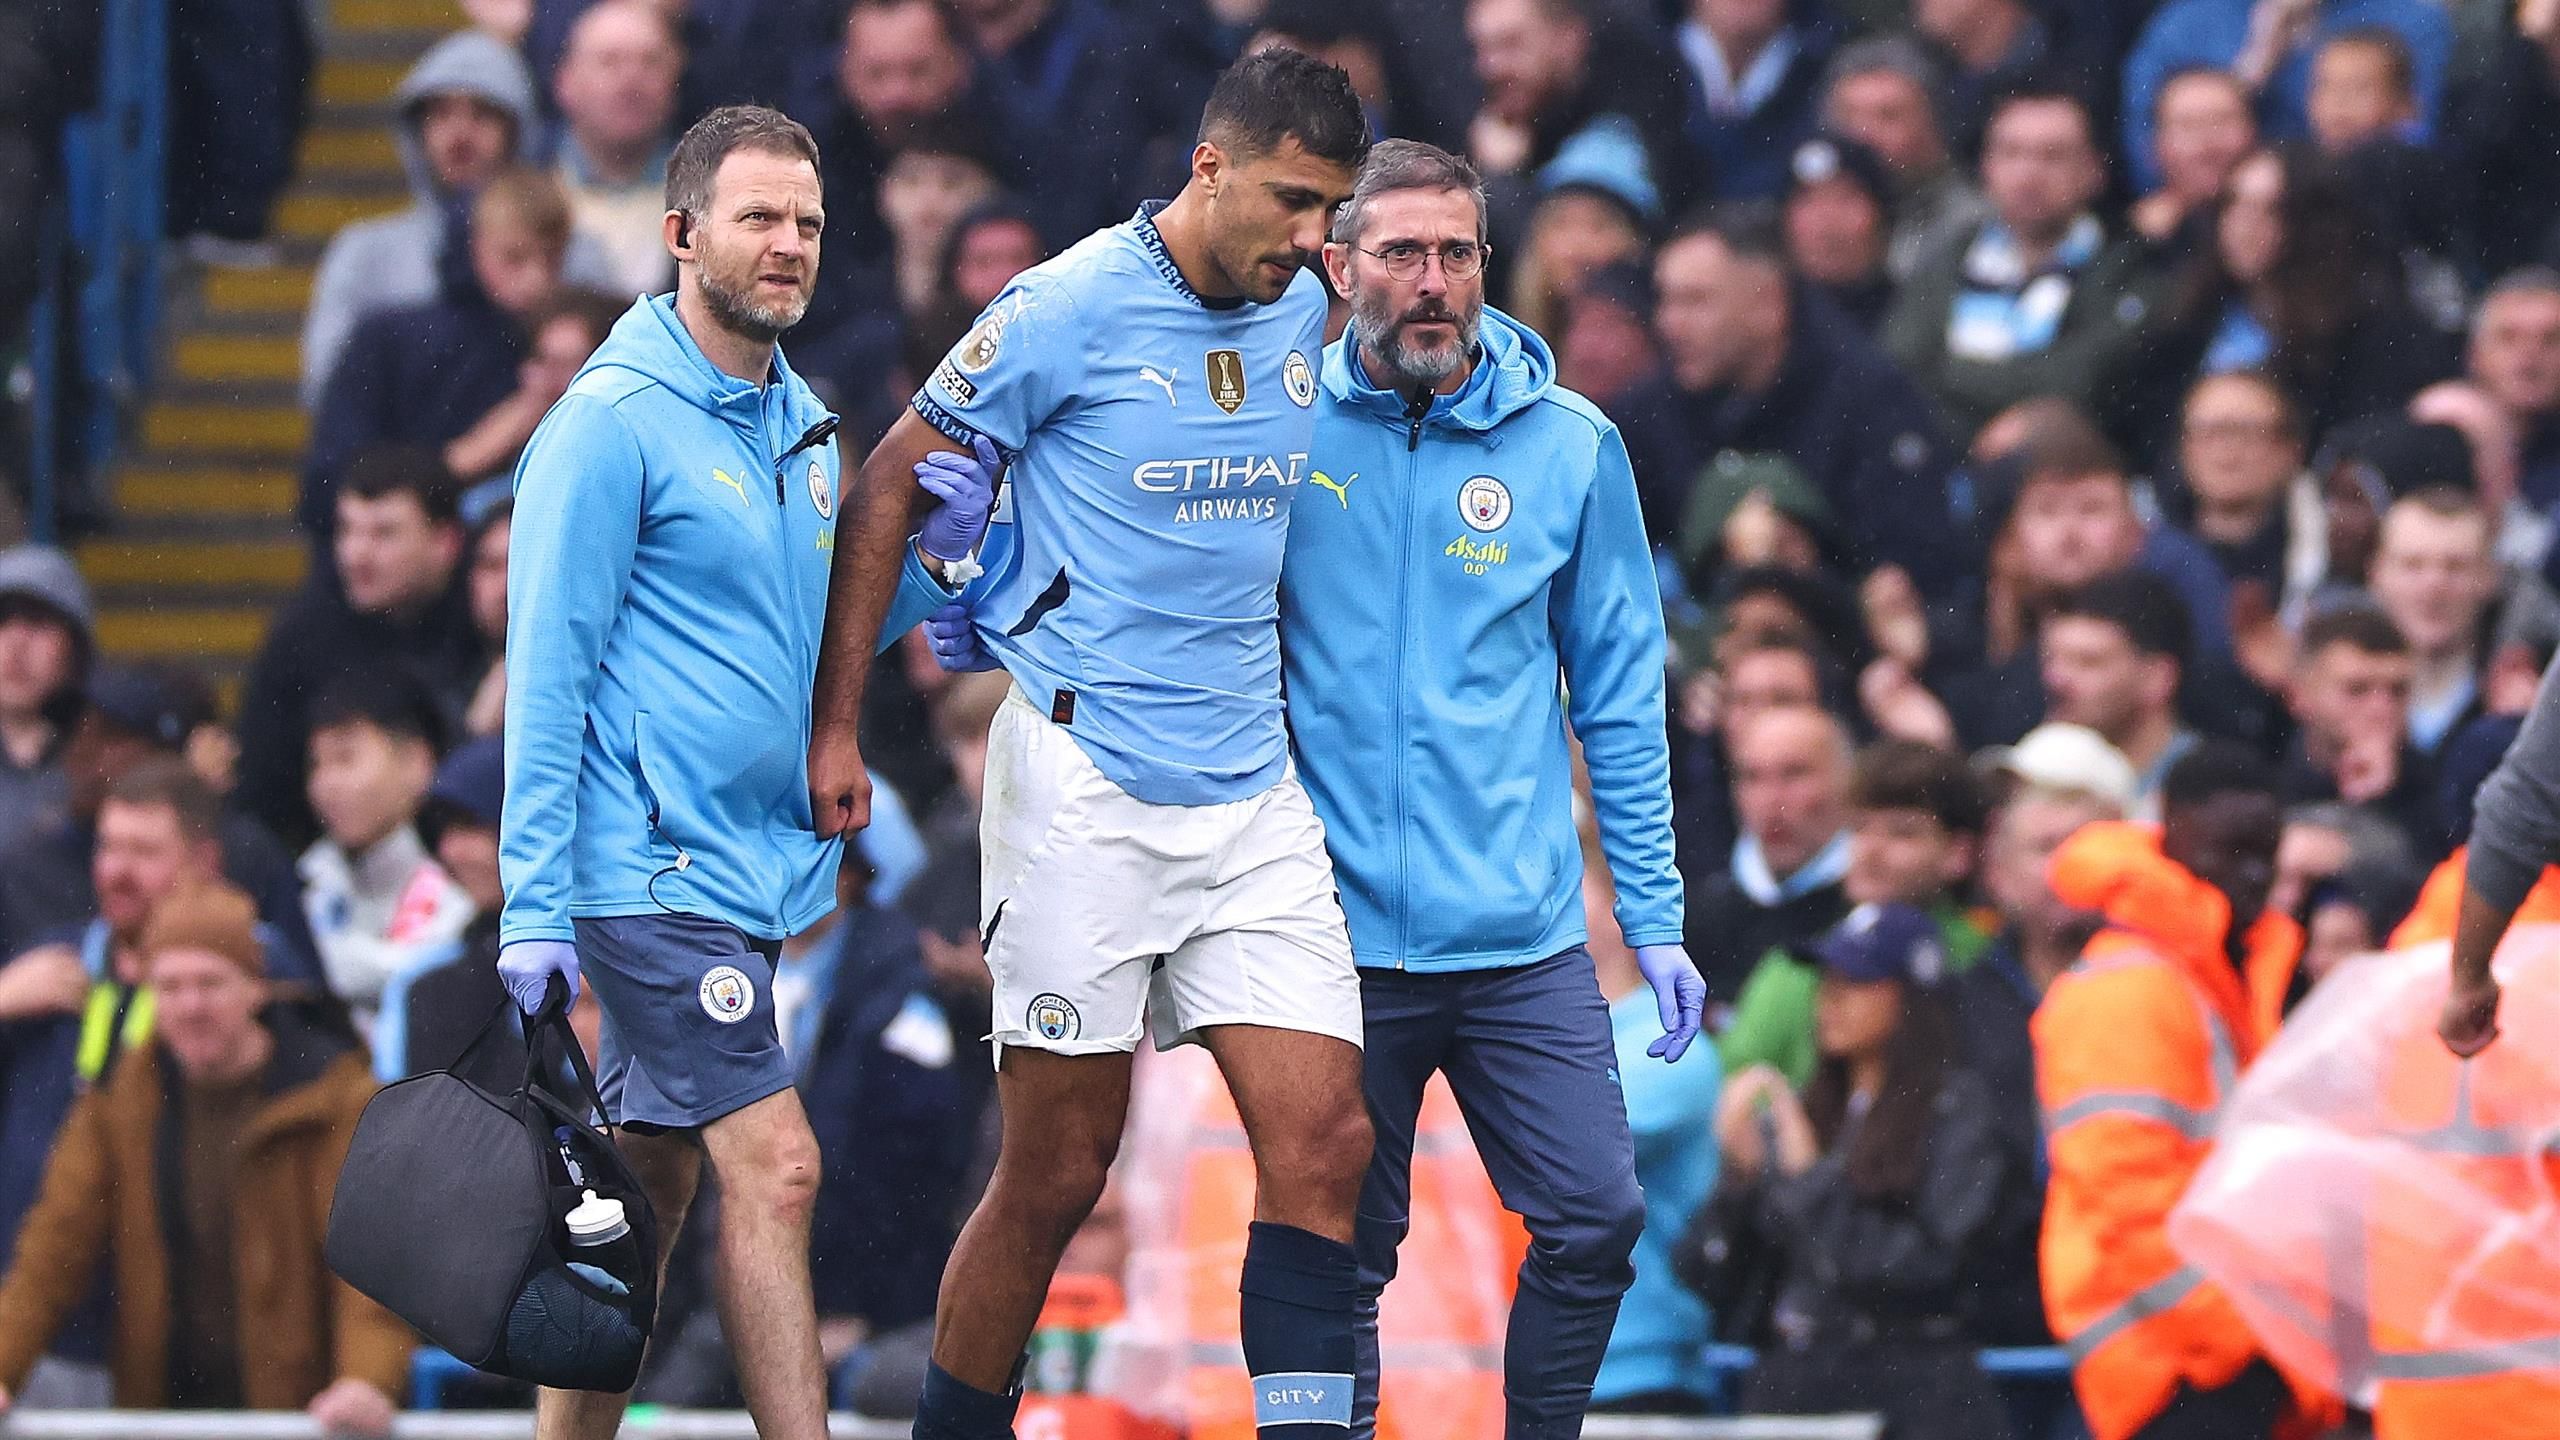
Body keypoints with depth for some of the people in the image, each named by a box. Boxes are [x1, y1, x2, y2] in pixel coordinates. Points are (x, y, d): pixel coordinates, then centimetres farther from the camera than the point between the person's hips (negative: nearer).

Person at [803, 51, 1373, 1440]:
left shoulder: (1302, 315, 8)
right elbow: (892, 487, -1)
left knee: (1322, 1141, -7)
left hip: (1252, 792, 5)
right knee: (1057, 1174, -2)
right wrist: (834, 727, -1)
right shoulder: (1069, 308, -9)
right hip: (1086, 788, -5)